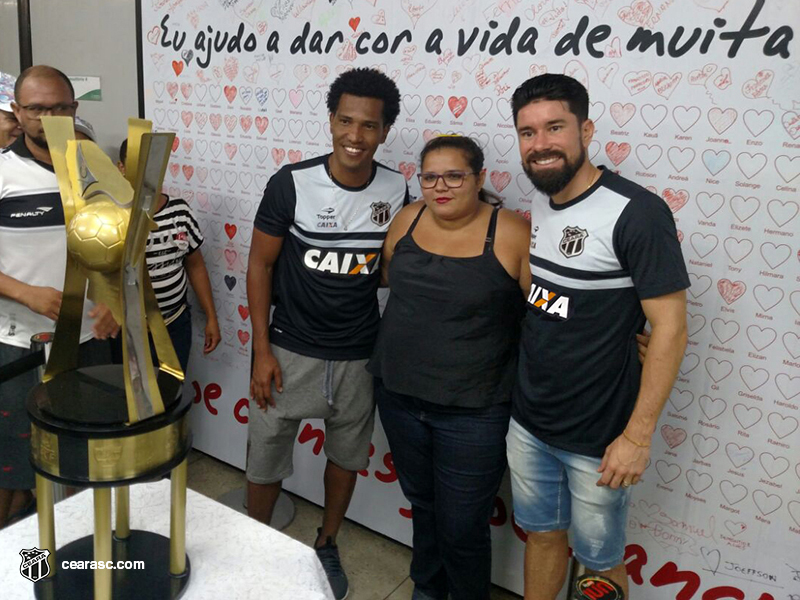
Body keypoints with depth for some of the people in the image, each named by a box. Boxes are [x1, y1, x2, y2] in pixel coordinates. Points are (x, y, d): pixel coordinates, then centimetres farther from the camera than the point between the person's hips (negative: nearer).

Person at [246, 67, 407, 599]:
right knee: (266, 460, 9)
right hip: (291, 351, -2)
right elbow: (260, 264, -7)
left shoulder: (396, 191, -6)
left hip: (360, 355, 3)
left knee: (347, 455, 19)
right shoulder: (292, 183, -14)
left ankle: (327, 545, 43)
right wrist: (262, 350, -9)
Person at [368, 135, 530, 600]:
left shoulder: (513, 234, -15)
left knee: (462, 529, 7)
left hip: (472, 413, -5)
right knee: (422, 504, 25)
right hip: (399, 396, 5)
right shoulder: (409, 219, -1)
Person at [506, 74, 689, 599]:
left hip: (598, 438, -5)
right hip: (527, 422, 6)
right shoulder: (534, 209, 2)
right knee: (543, 533, 23)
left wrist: (638, 435, -18)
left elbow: (670, 328, -18)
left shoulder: (636, 213, -19)